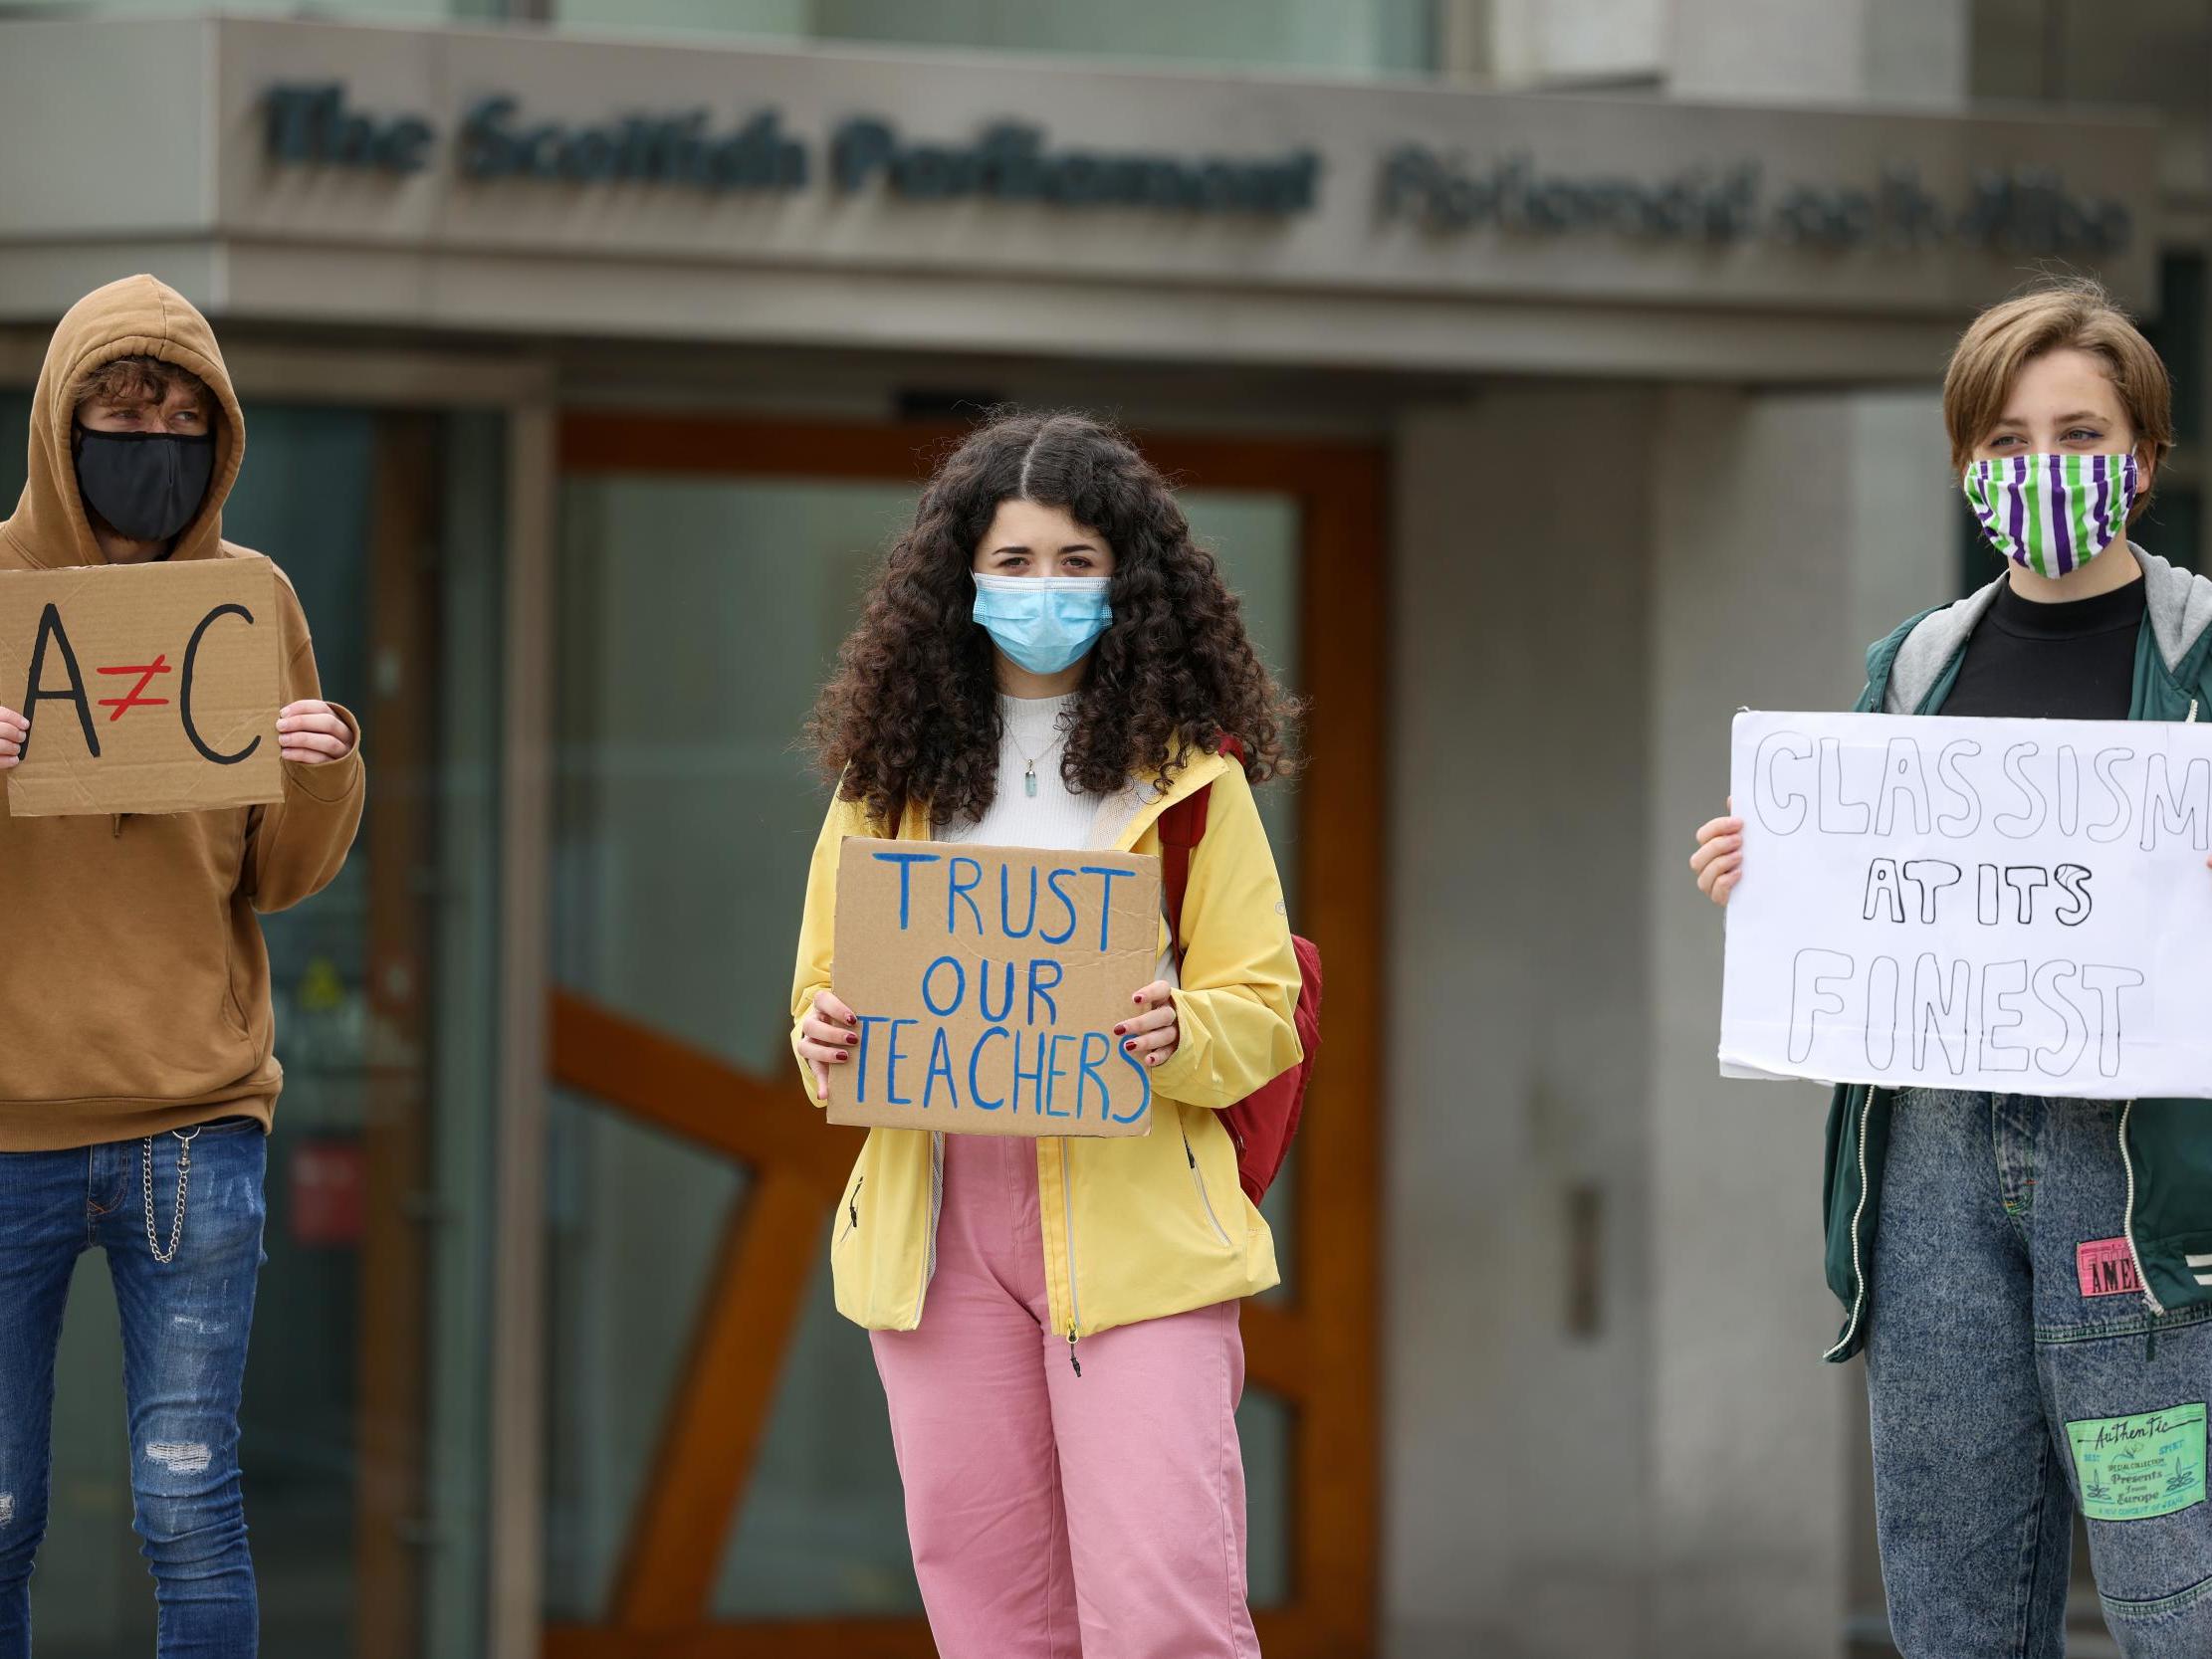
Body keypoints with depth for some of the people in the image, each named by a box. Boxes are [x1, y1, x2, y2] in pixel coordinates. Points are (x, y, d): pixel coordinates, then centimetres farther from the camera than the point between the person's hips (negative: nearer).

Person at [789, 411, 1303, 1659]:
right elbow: (829, 995, 16)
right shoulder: (892, 771, 11)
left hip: (1133, 1220, -3)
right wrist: (826, 1041, -7)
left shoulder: (1187, 768, 4)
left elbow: (1262, 1010, 3)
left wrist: (1179, 1036, -19)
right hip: (939, 1224, 3)